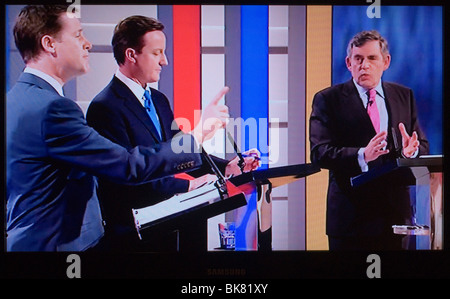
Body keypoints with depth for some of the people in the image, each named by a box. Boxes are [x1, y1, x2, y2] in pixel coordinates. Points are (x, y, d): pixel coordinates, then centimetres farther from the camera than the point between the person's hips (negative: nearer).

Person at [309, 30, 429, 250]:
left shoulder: (404, 96, 12)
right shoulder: (327, 100, 0)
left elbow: (423, 147, 10)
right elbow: (319, 153, -11)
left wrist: (411, 151, -15)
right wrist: (362, 155, -27)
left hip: (396, 213, 3)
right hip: (350, 214, -3)